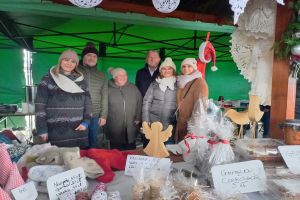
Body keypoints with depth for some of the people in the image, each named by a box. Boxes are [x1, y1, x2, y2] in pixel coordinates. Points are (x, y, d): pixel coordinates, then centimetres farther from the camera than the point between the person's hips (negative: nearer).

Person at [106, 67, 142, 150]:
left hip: (131, 126, 2)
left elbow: (139, 103, 11)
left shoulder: (133, 88, 8)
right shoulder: (108, 89, 0)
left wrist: (138, 118, 6)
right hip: (114, 128, -2)